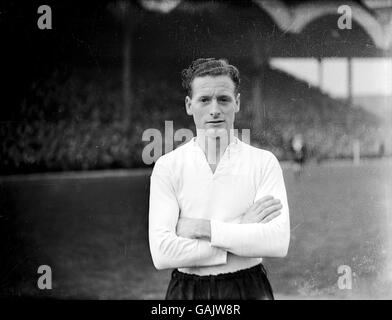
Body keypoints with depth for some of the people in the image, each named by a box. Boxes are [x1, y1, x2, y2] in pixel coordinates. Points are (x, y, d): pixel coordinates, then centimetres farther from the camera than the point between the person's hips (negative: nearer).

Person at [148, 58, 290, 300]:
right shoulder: (167, 166, -1)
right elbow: (162, 253, -12)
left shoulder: (264, 162, -1)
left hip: (249, 289, 0)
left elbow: (279, 242, -13)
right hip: (187, 290, 0)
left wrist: (203, 227, -16)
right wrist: (243, 231, -14)